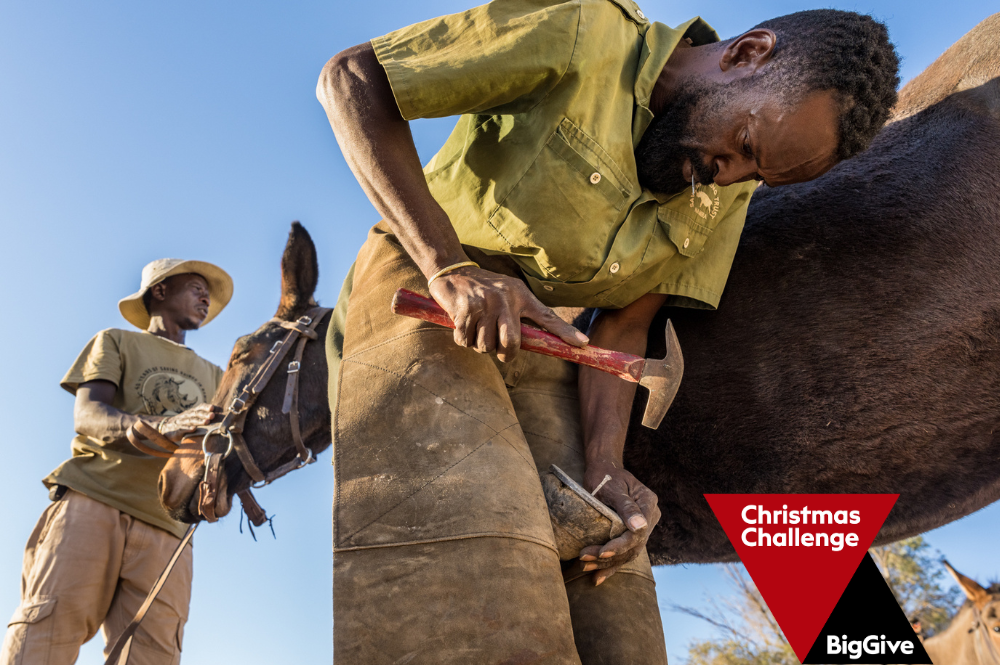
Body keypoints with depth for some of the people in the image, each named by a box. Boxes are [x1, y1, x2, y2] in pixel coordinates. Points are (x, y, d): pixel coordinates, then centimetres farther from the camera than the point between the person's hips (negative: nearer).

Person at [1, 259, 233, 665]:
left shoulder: (213, 377, 29)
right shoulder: (116, 342, 17)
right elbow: (87, 417, -1)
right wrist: (162, 426, -21)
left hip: (164, 529, 3)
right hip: (91, 501, -2)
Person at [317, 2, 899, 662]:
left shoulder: (727, 193, 6)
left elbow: (622, 324, 3)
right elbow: (351, 78, -13)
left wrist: (603, 466, -14)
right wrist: (449, 265, -23)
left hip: (541, 343, 6)